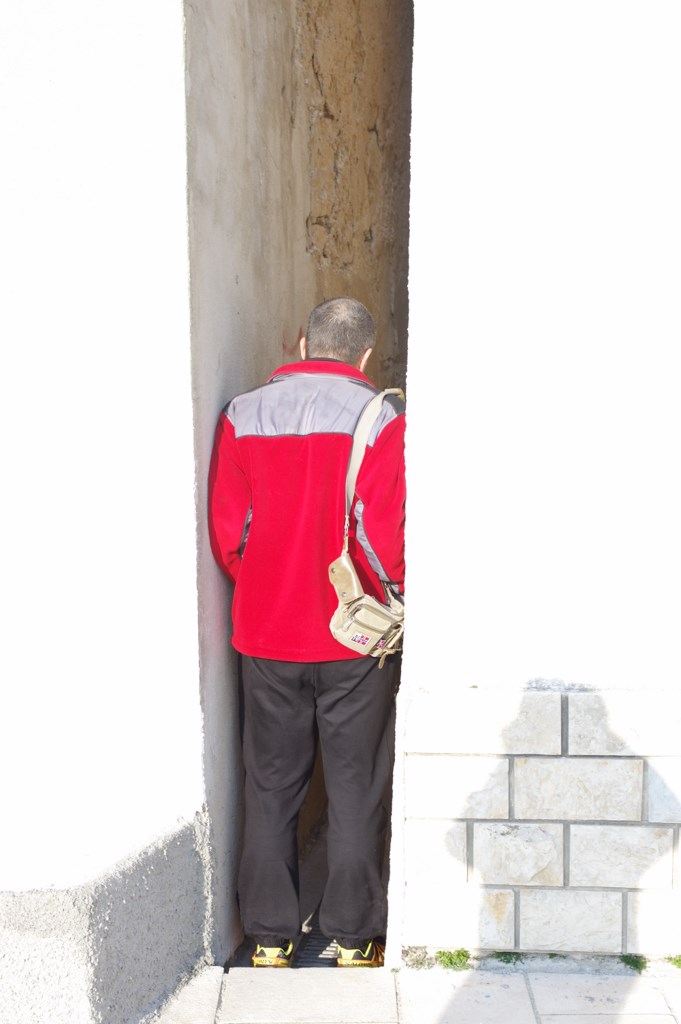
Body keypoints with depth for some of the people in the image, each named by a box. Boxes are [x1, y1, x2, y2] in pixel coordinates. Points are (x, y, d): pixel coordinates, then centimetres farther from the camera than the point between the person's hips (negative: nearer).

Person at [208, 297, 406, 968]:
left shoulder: (242, 415, 0)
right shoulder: (382, 419, -8)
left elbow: (225, 534, -1)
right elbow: (384, 537, -13)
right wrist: (397, 590, 7)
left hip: (265, 633, 2)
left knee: (270, 786, 13)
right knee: (355, 788, 10)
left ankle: (269, 938, 22)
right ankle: (354, 938, 21)